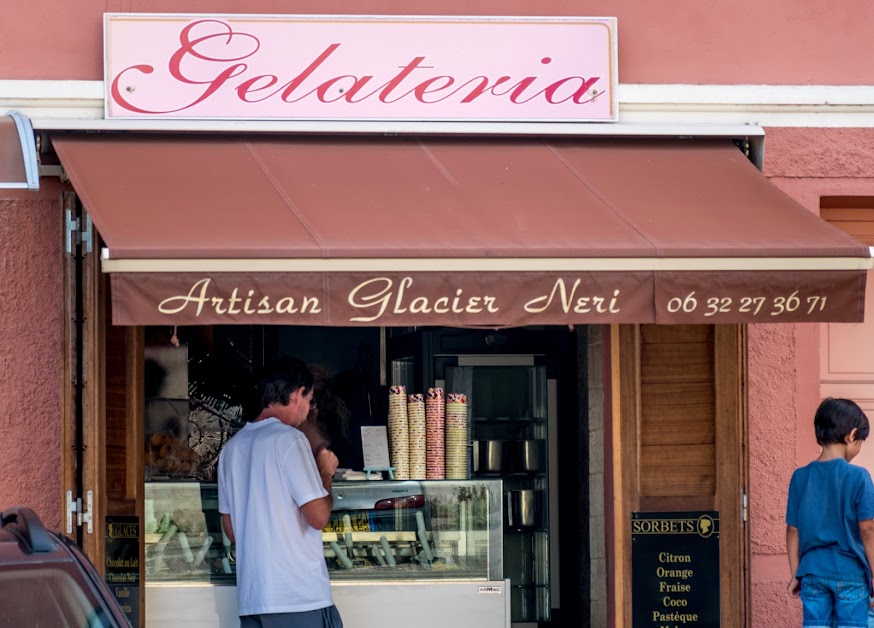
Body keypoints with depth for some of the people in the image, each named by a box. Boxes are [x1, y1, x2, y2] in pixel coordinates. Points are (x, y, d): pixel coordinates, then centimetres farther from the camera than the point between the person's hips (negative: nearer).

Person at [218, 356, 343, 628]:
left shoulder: (233, 447, 14)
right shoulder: (289, 440, -9)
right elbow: (318, 516, -11)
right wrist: (326, 473, 5)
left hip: (250, 596, 7)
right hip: (300, 595, -7)